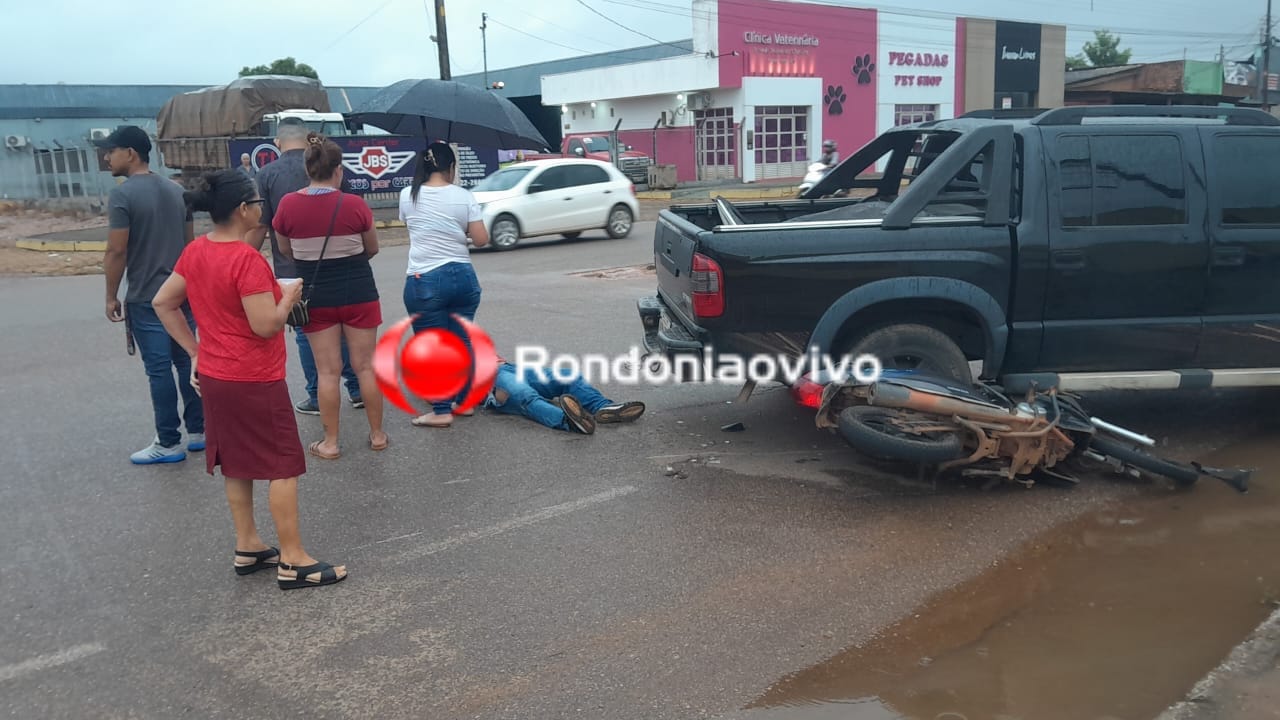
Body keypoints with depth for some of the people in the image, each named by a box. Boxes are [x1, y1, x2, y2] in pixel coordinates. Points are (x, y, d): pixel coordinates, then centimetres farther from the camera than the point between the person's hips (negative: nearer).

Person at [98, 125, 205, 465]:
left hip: (145, 298, -7)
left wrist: (111, 296, -7)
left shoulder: (122, 195, -13)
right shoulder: (176, 190, 9)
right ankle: (199, 431, 19)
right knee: (187, 362, 12)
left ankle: (169, 443, 5)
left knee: (159, 369, -1)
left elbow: (117, 251, -16)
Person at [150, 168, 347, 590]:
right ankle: (293, 562, 4)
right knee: (283, 466, 0)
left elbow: (163, 303, 11)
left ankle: (248, 548, 27)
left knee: (236, 463, 17)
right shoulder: (246, 260, -22)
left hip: (214, 377, 9)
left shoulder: (195, 252, 4)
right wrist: (289, 295, -6)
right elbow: (266, 325, -24)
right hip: (254, 381, -9)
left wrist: (195, 352, 12)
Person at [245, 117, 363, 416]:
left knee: (306, 333, 7)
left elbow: (259, 227, -9)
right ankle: (357, 389, 19)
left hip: (292, 269, -2)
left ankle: (317, 397, 13)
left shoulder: (268, 174, -6)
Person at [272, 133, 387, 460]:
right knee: (365, 366, 10)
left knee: (327, 371, 8)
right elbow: (372, 249, 2)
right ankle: (377, 434, 20)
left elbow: (286, 251, 6)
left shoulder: (288, 205, -7)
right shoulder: (355, 204, -11)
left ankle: (330, 442, 14)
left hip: (316, 296, 1)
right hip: (358, 293, -1)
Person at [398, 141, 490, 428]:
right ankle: (464, 401, 24)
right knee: (461, 341, 15)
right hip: (463, 277, 2)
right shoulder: (464, 197, -2)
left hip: (424, 280, -2)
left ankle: (441, 411, 6)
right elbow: (481, 240, -3)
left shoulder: (408, 196, 1)